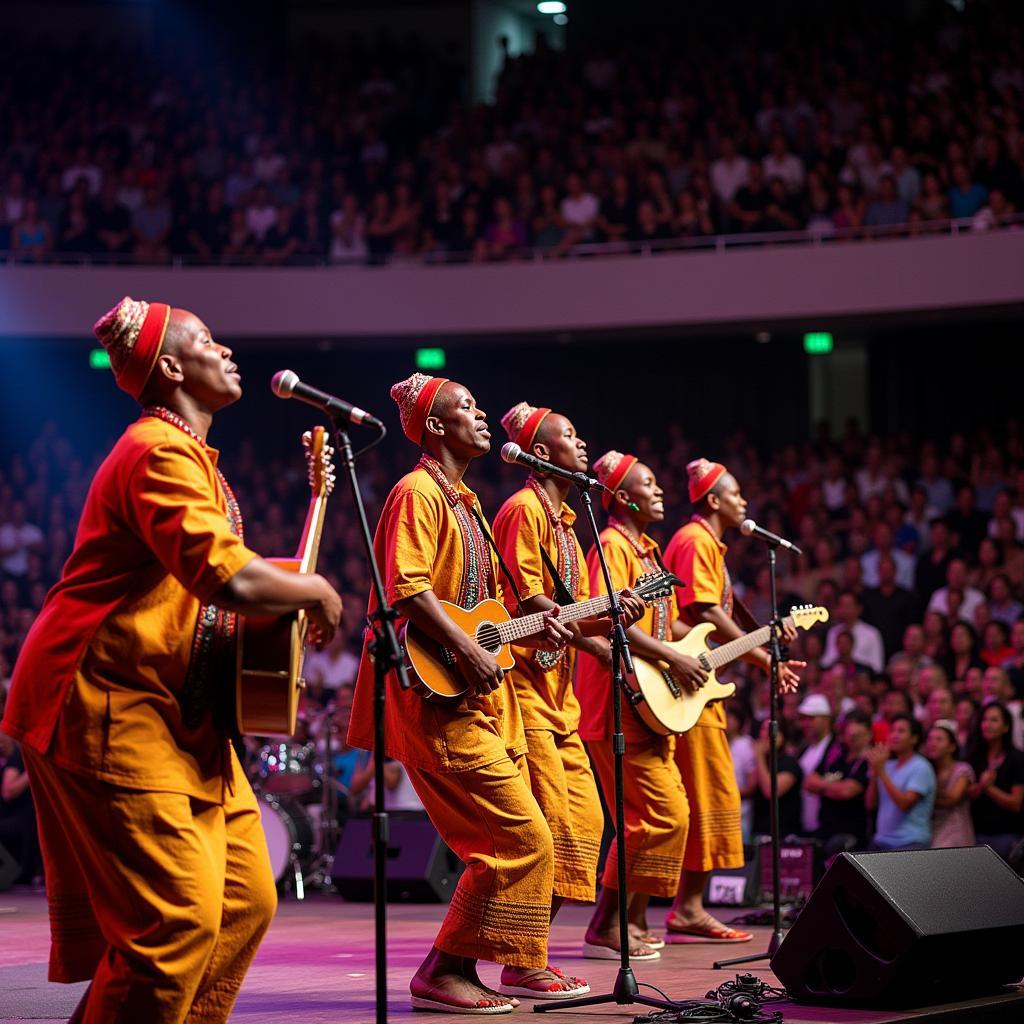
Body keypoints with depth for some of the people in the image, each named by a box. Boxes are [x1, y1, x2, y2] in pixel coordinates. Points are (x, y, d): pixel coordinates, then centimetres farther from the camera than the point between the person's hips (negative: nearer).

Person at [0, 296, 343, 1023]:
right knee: (179, 912, -15)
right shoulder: (161, 453, -15)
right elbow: (232, 581, -27)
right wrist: (317, 592, -10)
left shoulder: (192, 456, 20)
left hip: (182, 714, 11)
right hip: (109, 709, -11)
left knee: (247, 900, 6)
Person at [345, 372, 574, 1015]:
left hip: (483, 696, 10)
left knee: (511, 838, 11)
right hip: (440, 697, -10)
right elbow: (407, 589, -20)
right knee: (523, 836, -14)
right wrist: (469, 653, -24)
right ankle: (443, 973, -10)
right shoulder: (419, 492, -8)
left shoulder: (464, 503, 22)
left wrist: (529, 630, 9)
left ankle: (521, 963, 21)